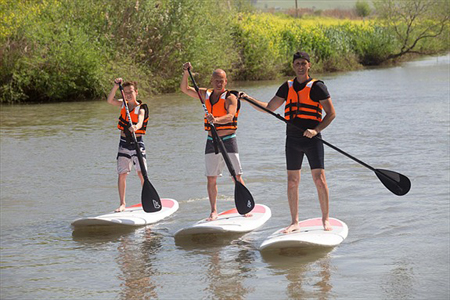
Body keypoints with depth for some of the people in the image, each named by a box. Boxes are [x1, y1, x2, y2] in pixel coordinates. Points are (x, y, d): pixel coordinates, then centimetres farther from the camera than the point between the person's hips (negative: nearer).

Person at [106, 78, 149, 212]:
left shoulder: (141, 108, -10)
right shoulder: (123, 104, 6)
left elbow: (140, 122, -28)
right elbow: (110, 100, -10)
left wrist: (135, 127, -50)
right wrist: (116, 86, -20)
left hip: (137, 143, -4)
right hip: (124, 143, 4)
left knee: (141, 173, -10)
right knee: (122, 174, 2)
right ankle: (122, 204, 9)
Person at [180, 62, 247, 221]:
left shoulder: (230, 97, -8)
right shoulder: (206, 94, 10)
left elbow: (230, 116, -25)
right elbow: (185, 89, 11)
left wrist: (216, 119, -44)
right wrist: (186, 73, -5)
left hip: (228, 141, -5)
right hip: (211, 142, 5)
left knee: (237, 176, -3)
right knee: (211, 178, 3)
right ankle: (214, 211, 8)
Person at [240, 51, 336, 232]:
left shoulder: (317, 86, -3)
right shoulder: (287, 87, 12)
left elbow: (331, 113, -5)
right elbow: (269, 107, 17)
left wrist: (316, 130, -18)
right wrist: (249, 99, 4)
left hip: (312, 139, -5)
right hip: (292, 139, 5)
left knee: (319, 179, -10)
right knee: (292, 182, 4)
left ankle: (326, 220, 0)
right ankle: (295, 222, 11)